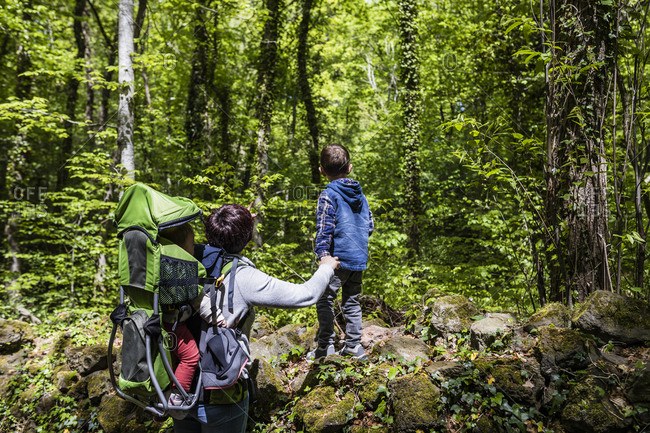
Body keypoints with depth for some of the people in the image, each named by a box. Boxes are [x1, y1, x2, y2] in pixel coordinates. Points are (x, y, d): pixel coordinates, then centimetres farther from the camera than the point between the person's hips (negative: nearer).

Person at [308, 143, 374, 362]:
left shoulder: (328, 196, -10)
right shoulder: (360, 194, 10)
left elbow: (324, 230, -17)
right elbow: (370, 226, 15)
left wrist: (322, 255, -17)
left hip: (339, 257, -7)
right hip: (359, 258, 7)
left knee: (325, 300, 4)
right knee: (352, 302, 15)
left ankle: (326, 346, 6)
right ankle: (354, 345, 21)